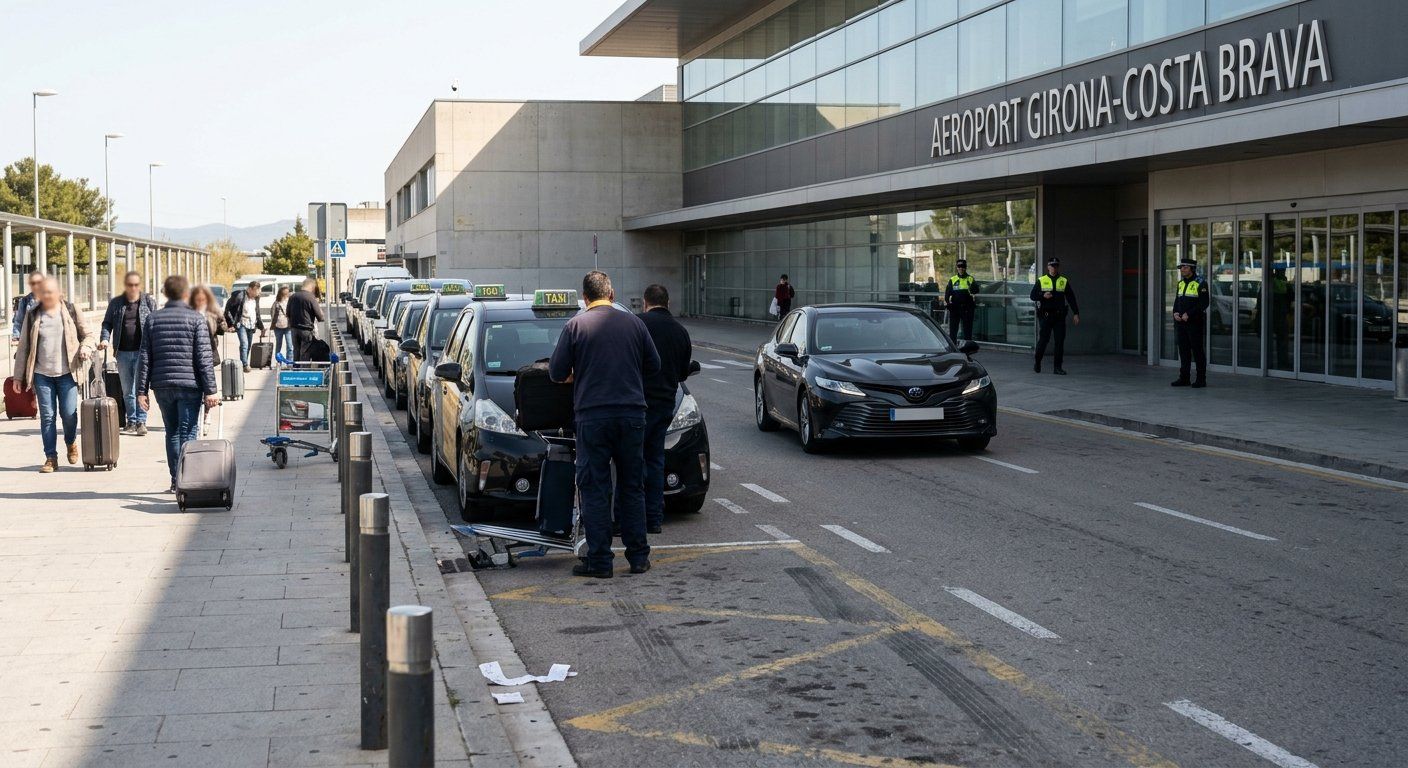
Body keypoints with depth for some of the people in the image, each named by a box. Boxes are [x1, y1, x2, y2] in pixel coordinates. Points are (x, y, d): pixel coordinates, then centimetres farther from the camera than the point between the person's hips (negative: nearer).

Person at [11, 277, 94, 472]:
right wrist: (18, 376, 6)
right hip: (42, 374, 1)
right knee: (47, 416, 1)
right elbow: (23, 346, 8)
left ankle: (71, 443, 27)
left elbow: (87, 335, 11)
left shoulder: (70, 311, 3)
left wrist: (86, 347, -13)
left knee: (69, 413, -3)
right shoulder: (32, 315, 5)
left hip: (67, 372, -1)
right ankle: (51, 457, 7)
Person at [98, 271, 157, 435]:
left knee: (140, 388, -7)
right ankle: (131, 421, 18)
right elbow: (107, 323, 10)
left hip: (142, 352, -3)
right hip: (122, 353, 3)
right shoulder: (115, 303, 9)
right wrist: (104, 339, -8)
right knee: (127, 390, 9)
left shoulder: (149, 301, 3)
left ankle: (141, 421, -2)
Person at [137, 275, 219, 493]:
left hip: (162, 385, 3)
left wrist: (141, 390, 8)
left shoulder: (153, 319, 6)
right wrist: (210, 390, -6)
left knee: (171, 432, 14)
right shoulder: (196, 319, -3)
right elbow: (204, 358, -7)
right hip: (189, 385, -3)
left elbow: (145, 358, 5)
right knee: (188, 432, -2)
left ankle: (175, 480, 16)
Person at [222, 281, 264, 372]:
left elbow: (257, 313, 20)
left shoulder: (256, 298, 9)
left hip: (251, 325, 6)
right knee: (244, 344, -17)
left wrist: (261, 326, 21)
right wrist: (231, 323, -11)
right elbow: (228, 308, -8)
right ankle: (245, 365, -18)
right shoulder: (240, 296, -12)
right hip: (241, 324, -6)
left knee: (248, 346, 7)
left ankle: (243, 364, 17)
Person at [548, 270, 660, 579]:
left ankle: (599, 561, 1)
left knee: (594, 489, 3)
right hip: (632, 414, 3)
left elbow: (556, 372, -2)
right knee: (632, 487, 12)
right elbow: (654, 365, 12)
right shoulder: (633, 323, 5)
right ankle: (638, 556, 14)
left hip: (593, 416, -3)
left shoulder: (576, 326, -3)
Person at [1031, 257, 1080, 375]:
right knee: (1043, 339, -4)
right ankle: (1037, 363, 16)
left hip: (1059, 315, 2)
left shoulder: (1064, 281, 11)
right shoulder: (1041, 281, 6)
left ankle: (1058, 367, 5)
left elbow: (1071, 298, 11)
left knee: (1060, 341, -1)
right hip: (1045, 315, -2)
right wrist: (1043, 295, -16)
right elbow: (1033, 296, 4)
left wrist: (1076, 313, 4)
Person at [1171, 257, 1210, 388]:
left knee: (1197, 350, -4)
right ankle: (1184, 378, 13)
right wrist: (1175, 313, -1)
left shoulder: (1200, 284, -8)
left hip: (1195, 322, -7)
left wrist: (1188, 314, -19)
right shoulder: (1180, 283, 16)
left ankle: (1201, 379, 0)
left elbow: (1203, 303, -14)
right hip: (1181, 322, 7)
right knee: (1183, 350, 8)